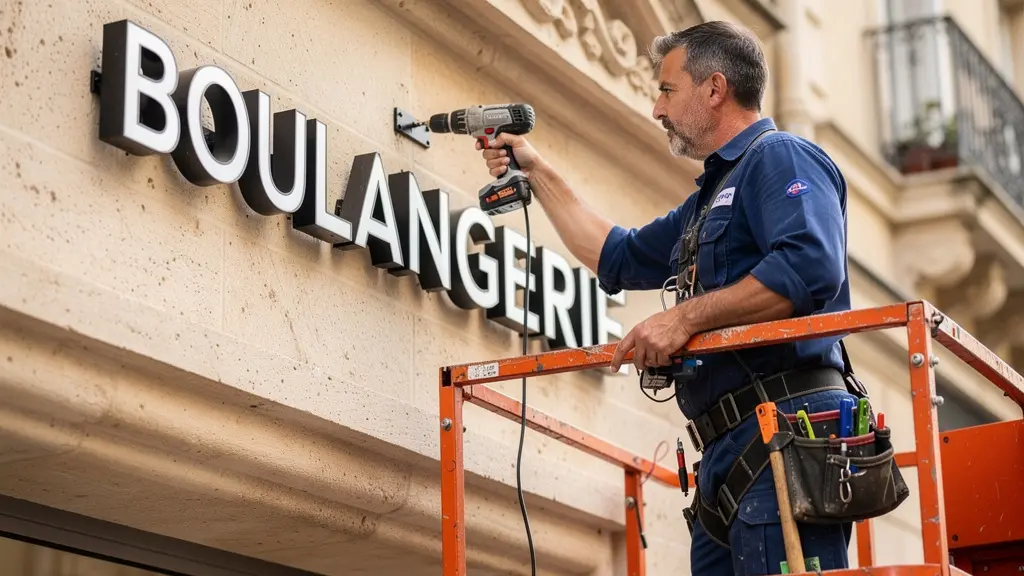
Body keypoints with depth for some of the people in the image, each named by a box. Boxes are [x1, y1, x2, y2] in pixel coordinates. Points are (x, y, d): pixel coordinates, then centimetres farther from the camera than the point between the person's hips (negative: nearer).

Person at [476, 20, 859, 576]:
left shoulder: (780, 157, -2)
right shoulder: (710, 198, 29)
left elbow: (810, 267, -20)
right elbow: (617, 257, 39)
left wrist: (685, 317, -17)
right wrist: (538, 173, 40)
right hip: (729, 454, 10)